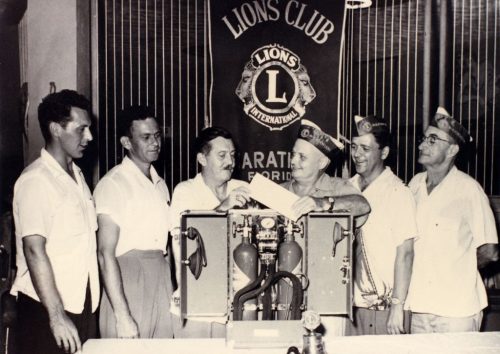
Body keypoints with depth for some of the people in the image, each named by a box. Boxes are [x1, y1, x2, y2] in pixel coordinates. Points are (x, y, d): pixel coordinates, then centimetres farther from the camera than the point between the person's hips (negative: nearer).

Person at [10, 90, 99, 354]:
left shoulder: (77, 176, 12)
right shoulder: (35, 181, -13)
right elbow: (34, 251, -18)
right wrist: (57, 316, -21)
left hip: (82, 303, 7)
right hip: (47, 307, -7)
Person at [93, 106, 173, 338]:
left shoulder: (160, 184, 14)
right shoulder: (113, 184, -10)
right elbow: (106, 254, -15)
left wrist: (173, 291, 12)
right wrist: (122, 316, -20)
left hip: (162, 282, 6)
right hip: (128, 282, -6)